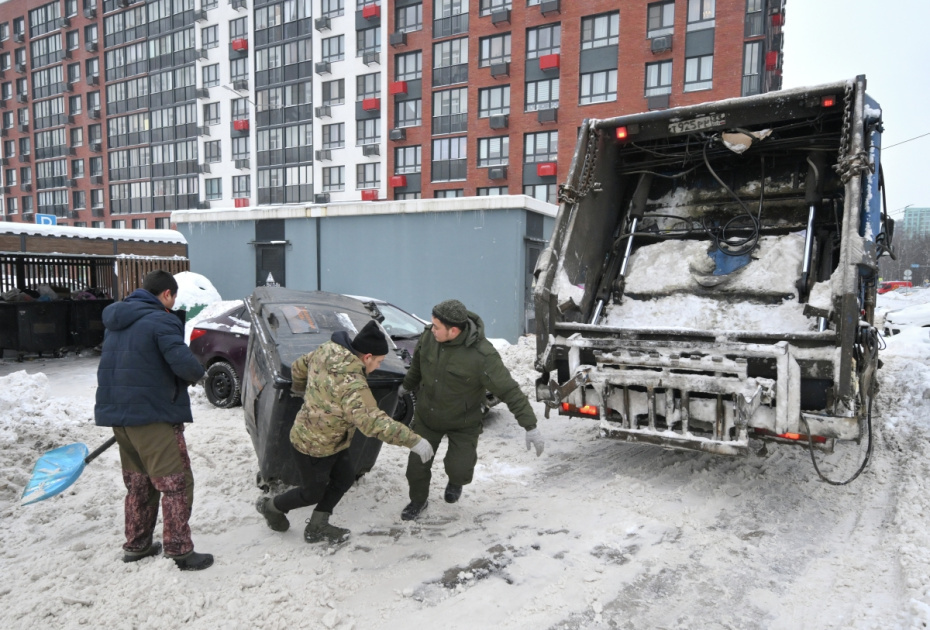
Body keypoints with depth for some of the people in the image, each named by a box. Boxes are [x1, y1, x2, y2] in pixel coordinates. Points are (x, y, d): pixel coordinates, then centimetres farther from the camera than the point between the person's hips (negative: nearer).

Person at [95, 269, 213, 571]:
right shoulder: (161, 321, -15)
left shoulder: (116, 321, 13)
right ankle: (179, 551, 0)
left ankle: (136, 545, 28)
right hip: (153, 416, -9)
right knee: (175, 483, -1)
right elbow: (185, 364, -25)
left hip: (117, 412, 9)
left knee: (138, 482, 20)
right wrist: (198, 373, -4)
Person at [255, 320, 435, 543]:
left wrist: (298, 388, 29)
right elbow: (372, 421, -47)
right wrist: (413, 441, -45)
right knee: (313, 493, 17)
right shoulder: (350, 384, -38)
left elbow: (299, 366, 7)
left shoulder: (326, 351, -11)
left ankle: (316, 528, 34)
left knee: (344, 479, 20)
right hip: (313, 448, -8)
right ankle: (271, 506, 43)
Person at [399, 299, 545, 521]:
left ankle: (455, 481, 34)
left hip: (463, 423, -3)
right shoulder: (429, 336, -17)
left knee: (459, 469, -6)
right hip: (427, 416, 4)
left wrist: (531, 426, -29)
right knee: (417, 465, 9)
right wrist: (406, 386, 23)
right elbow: (417, 365, 5)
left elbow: (509, 391, -27)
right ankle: (418, 500, 40)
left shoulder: (481, 355, -32)